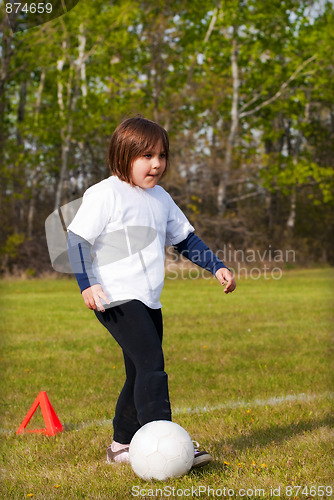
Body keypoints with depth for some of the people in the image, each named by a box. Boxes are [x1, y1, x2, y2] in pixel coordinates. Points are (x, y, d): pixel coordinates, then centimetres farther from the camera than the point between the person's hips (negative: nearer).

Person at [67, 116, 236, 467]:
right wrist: (87, 284, -21)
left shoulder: (161, 198, 15)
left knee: (140, 375, 10)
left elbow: (185, 238, 25)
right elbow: (76, 238, -11)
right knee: (151, 363, -20)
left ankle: (121, 445, 22)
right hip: (117, 299, -8)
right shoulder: (104, 194, -8)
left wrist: (216, 267, 16)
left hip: (149, 302, 8)